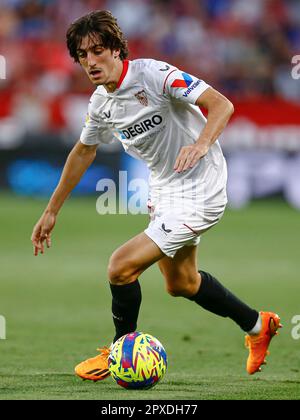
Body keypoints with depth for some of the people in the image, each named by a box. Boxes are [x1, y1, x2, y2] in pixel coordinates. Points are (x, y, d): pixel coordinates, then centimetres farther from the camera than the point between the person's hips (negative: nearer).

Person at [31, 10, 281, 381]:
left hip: (197, 194, -9)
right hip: (163, 192, 9)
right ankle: (257, 326, 44)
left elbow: (222, 104, -26)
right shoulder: (101, 103, 0)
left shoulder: (154, 74, -22)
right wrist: (52, 210, 20)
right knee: (180, 284, 23)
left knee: (121, 267, -14)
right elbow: (83, 152, 18)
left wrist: (202, 144, -44)